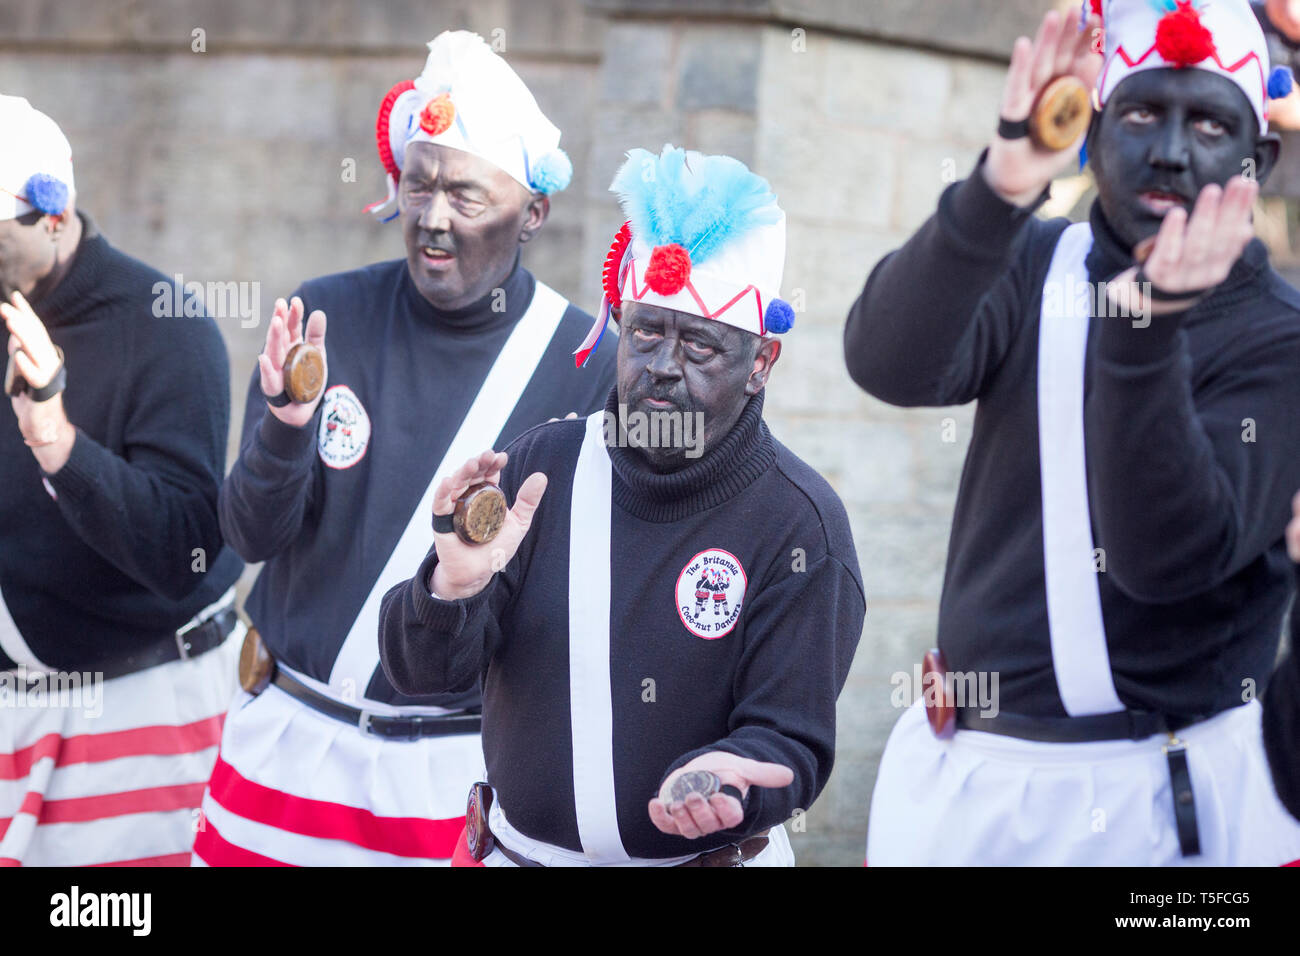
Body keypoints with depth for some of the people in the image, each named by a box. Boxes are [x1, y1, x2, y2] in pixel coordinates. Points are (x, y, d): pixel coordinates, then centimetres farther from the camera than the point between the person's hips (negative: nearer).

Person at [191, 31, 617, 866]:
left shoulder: (585, 366, -7)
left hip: (462, 769, -2)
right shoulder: (330, 316, -2)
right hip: (290, 743, 2)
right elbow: (254, 536, -4)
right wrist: (284, 429, -22)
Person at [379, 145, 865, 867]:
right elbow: (424, 671, -6)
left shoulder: (798, 521, -14)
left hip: (708, 857, -3)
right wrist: (453, 587, -27)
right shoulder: (544, 464, -4)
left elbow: (790, 738, -13)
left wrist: (721, 779, -34)